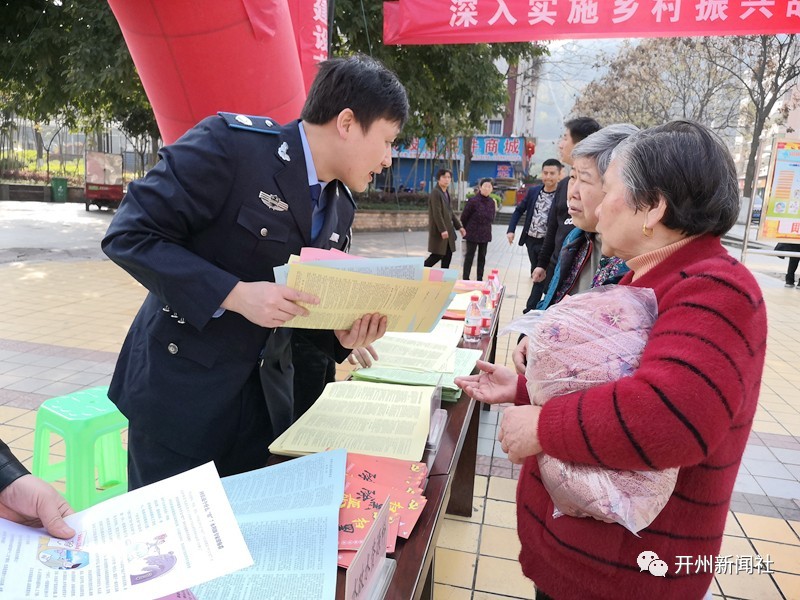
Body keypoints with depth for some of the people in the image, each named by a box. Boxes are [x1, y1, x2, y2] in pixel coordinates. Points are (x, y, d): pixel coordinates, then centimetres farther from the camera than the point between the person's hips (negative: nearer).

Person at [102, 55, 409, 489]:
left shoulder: (340, 208, 5)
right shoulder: (230, 142, -18)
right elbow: (128, 235, -18)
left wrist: (342, 334, -8)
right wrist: (235, 294, -27)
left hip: (265, 394, 7)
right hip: (182, 387, -6)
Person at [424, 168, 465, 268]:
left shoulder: (446, 193, 15)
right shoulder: (435, 193, -14)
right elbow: (437, 213, -21)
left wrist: (459, 226, 16)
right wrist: (442, 230, -24)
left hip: (448, 229, 9)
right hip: (439, 230, -9)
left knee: (448, 255, 9)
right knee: (438, 255, -5)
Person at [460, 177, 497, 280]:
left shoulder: (492, 202, 2)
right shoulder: (473, 201, -14)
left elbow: (492, 218, 13)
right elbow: (464, 217, -5)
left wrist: (486, 227, 6)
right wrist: (466, 229, 5)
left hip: (485, 234, 5)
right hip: (472, 234, -5)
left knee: (482, 257, 11)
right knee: (469, 256, 0)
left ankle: (480, 279, 19)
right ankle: (465, 279, 6)